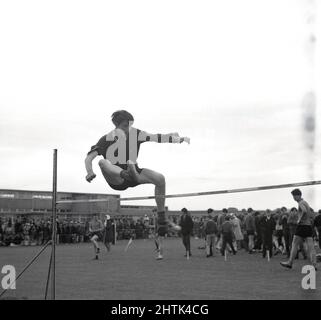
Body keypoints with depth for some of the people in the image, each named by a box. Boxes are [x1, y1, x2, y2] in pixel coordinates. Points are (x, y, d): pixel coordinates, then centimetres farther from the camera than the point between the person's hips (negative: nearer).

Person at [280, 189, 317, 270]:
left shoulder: (301, 203, -8)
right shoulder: (306, 203, 21)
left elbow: (304, 211, -30)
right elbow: (312, 217, 27)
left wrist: (299, 220, -19)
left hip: (302, 226, -8)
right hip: (309, 227, 8)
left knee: (295, 245, 0)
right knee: (311, 247, 1)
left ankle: (290, 263, 4)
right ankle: (314, 265, -4)